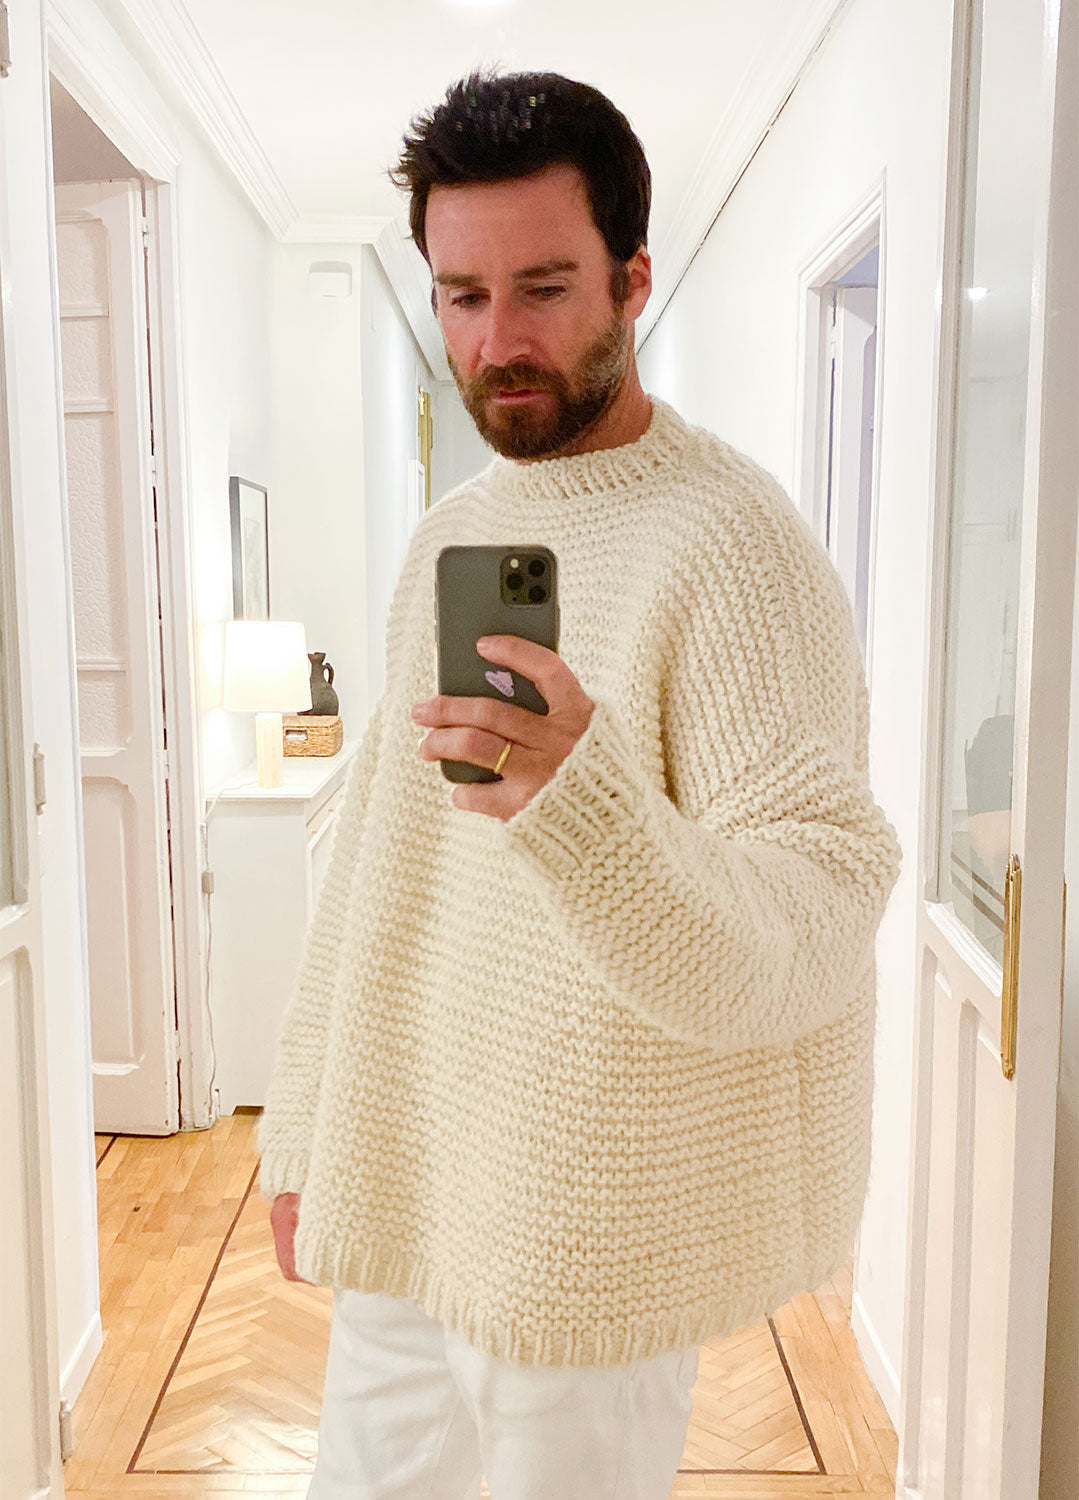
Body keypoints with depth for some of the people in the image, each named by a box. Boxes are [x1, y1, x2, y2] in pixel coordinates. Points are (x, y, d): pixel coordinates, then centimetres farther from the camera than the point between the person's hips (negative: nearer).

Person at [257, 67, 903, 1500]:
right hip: (399, 1199, 7)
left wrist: (580, 795, -41)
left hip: (591, 1243, -6)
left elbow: (801, 953, -23)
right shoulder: (448, 533, 6)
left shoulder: (729, 542, -17)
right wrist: (305, 1128, 12)